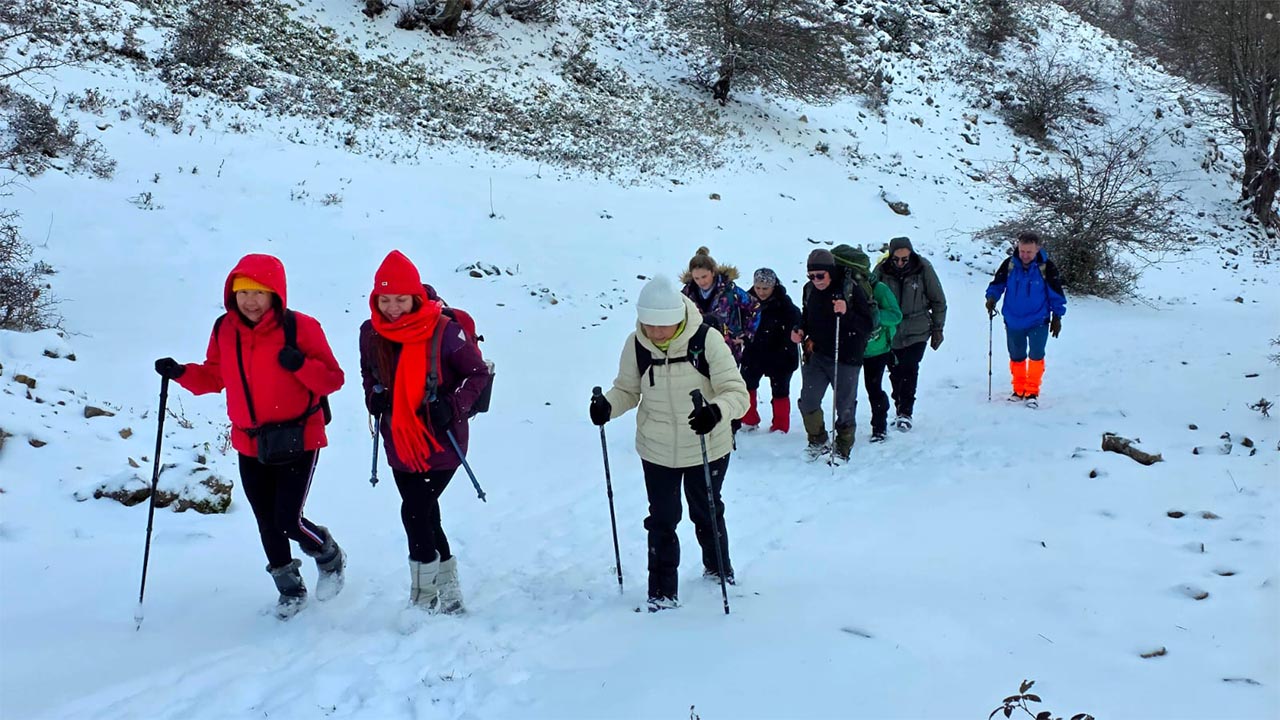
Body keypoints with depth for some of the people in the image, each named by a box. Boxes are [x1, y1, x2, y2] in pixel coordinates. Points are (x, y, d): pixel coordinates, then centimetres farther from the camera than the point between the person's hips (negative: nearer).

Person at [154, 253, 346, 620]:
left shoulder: (300, 327, -14)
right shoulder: (224, 330, -1)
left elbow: (333, 380, -12)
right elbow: (212, 378, 12)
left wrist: (301, 365, -30)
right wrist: (181, 372, -6)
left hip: (298, 441, -5)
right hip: (250, 446, 5)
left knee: (288, 521, -9)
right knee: (267, 524, 13)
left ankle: (331, 558, 23)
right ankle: (289, 588, 36)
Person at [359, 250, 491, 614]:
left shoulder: (444, 331, -17)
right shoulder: (371, 333, -1)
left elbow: (478, 373, -8)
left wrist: (451, 407, -20)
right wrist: (374, 398, -1)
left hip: (441, 443, -5)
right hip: (400, 444, 6)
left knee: (415, 513, -12)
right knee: (426, 517, 13)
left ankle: (424, 598, 5)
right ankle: (448, 593, 29)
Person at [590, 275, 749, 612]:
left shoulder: (707, 341, -23)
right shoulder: (636, 345, -14)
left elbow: (737, 392, -23)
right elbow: (627, 390, -1)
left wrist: (716, 411, -44)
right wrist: (607, 404, -22)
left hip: (707, 448, -1)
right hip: (656, 450, 1)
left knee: (706, 513, 21)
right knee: (662, 519, 8)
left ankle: (718, 567, 48)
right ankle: (662, 591, 25)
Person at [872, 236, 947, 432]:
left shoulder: (923, 269, -10)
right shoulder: (882, 270, -9)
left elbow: (938, 300, 1)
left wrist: (938, 329, 3)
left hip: (917, 331, -2)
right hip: (890, 332, 2)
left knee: (909, 369, -14)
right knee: (895, 372, 6)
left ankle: (905, 412, -7)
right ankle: (900, 409, 23)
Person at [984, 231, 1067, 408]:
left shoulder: (1047, 267, -11)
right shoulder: (1009, 264, -8)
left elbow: (1056, 293, 0)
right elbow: (997, 284, 5)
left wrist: (1057, 317, 3)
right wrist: (992, 297, -15)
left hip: (1038, 321, -2)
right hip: (1013, 322, 3)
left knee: (1036, 354, -13)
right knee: (1016, 357, 12)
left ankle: (1032, 392, -2)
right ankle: (1019, 390, 28)